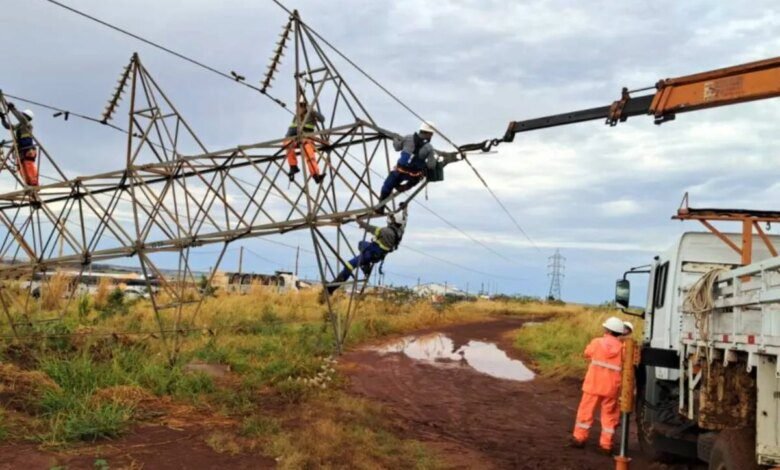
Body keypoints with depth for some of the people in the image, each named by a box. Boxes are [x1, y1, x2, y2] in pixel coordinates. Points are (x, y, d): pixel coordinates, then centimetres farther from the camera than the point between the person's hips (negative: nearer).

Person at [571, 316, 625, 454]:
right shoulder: (622, 347, -3)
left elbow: (587, 353, 12)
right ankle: (606, 444, 9)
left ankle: (579, 438, 15)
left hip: (594, 384, -1)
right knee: (609, 414, 10)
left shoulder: (597, 342, -4)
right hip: (612, 387, 1)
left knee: (586, 410, 11)